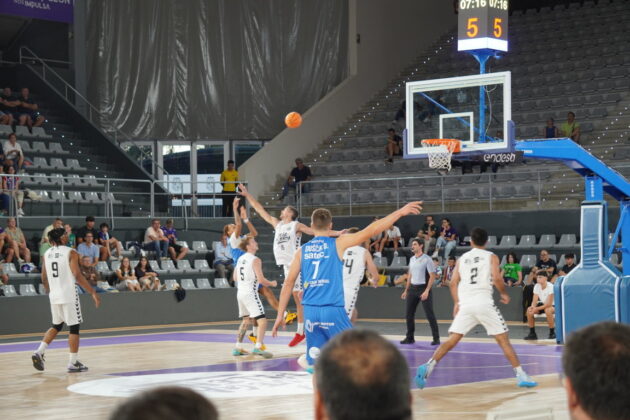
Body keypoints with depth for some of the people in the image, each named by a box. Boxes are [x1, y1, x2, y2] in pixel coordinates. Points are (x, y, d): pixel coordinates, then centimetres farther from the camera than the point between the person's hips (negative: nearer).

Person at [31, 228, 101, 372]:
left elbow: (44, 279, 13)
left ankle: (39, 352, 5)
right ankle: (73, 363, 3)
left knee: (56, 326, 20)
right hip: (69, 295, -6)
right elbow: (77, 275, -15)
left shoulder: (46, 254, 8)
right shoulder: (70, 253, -8)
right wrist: (93, 292, -12)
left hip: (54, 296, 6)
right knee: (74, 328, 3)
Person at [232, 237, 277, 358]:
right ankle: (258, 347, -23)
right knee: (262, 320, -10)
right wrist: (272, 283, 2)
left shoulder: (240, 259, 12)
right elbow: (261, 279, -16)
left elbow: (235, 278, 19)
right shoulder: (255, 260, -12)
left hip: (240, 293, 8)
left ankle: (238, 348, 24)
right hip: (250, 293, -8)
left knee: (245, 321, 22)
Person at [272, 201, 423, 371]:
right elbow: (370, 231, -3)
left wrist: (280, 315, 13)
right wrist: (400, 212, 0)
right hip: (332, 310, -4)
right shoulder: (338, 244, 0)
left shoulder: (302, 251, 10)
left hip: (310, 311, 4)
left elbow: (288, 283, 8)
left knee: (314, 362, 10)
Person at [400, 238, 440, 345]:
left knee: (429, 314, -6)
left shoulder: (427, 259, -9)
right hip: (412, 288, 7)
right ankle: (410, 337, 15)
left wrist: (427, 291, -19)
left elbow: (432, 276, -11)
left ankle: (436, 338, -1)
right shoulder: (411, 259, 12)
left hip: (423, 288, -7)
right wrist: (406, 290, 18)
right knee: (409, 314, 6)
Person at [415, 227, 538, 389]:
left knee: (451, 341, 1)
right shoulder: (491, 256, 8)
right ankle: (521, 375, 1)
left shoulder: (462, 258, 17)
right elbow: (496, 278, -6)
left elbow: (453, 283, 10)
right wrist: (504, 294, 9)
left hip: (465, 304, 3)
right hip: (484, 302, -2)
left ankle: (428, 367, -15)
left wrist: (457, 303, 20)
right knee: (503, 340, 4)